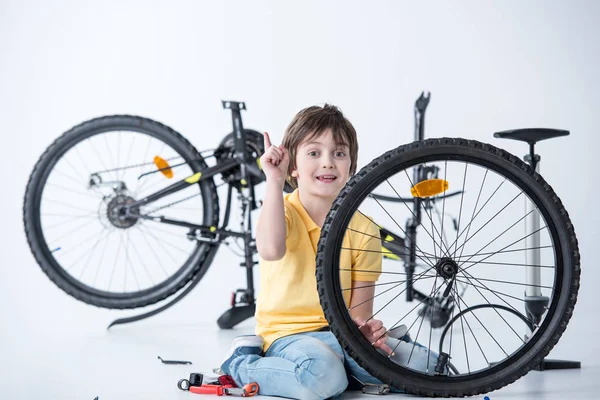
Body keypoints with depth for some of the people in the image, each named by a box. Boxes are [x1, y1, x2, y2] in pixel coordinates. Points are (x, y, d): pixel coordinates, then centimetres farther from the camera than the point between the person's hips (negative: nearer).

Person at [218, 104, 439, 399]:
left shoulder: (364, 230, 2)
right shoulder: (283, 212, -8)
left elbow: (359, 310, 3)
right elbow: (271, 250, -34)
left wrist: (366, 329, -21)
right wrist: (274, 181, -29)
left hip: (341, 334, 4)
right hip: (288, 335, -4)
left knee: (425, 367, -14)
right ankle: (242, 363, -9)